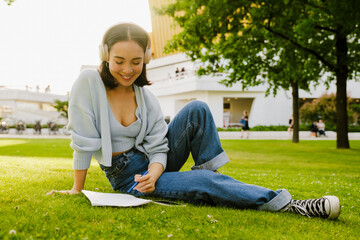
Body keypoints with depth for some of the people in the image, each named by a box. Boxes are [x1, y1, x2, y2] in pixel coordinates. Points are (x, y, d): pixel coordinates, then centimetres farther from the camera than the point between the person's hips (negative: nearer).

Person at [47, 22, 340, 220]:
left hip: (153, 163, 4)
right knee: (205, 183, -28)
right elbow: (83, 141, -17)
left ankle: (209, 176, -11)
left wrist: (153, 175, -30)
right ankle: (283, 203, -23)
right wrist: (76, 190, -12)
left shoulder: (147, 98, -6)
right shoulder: (90, 82, -19)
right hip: (127, 175, -4)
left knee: (197, 109, -20)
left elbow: (158, 150, -8)